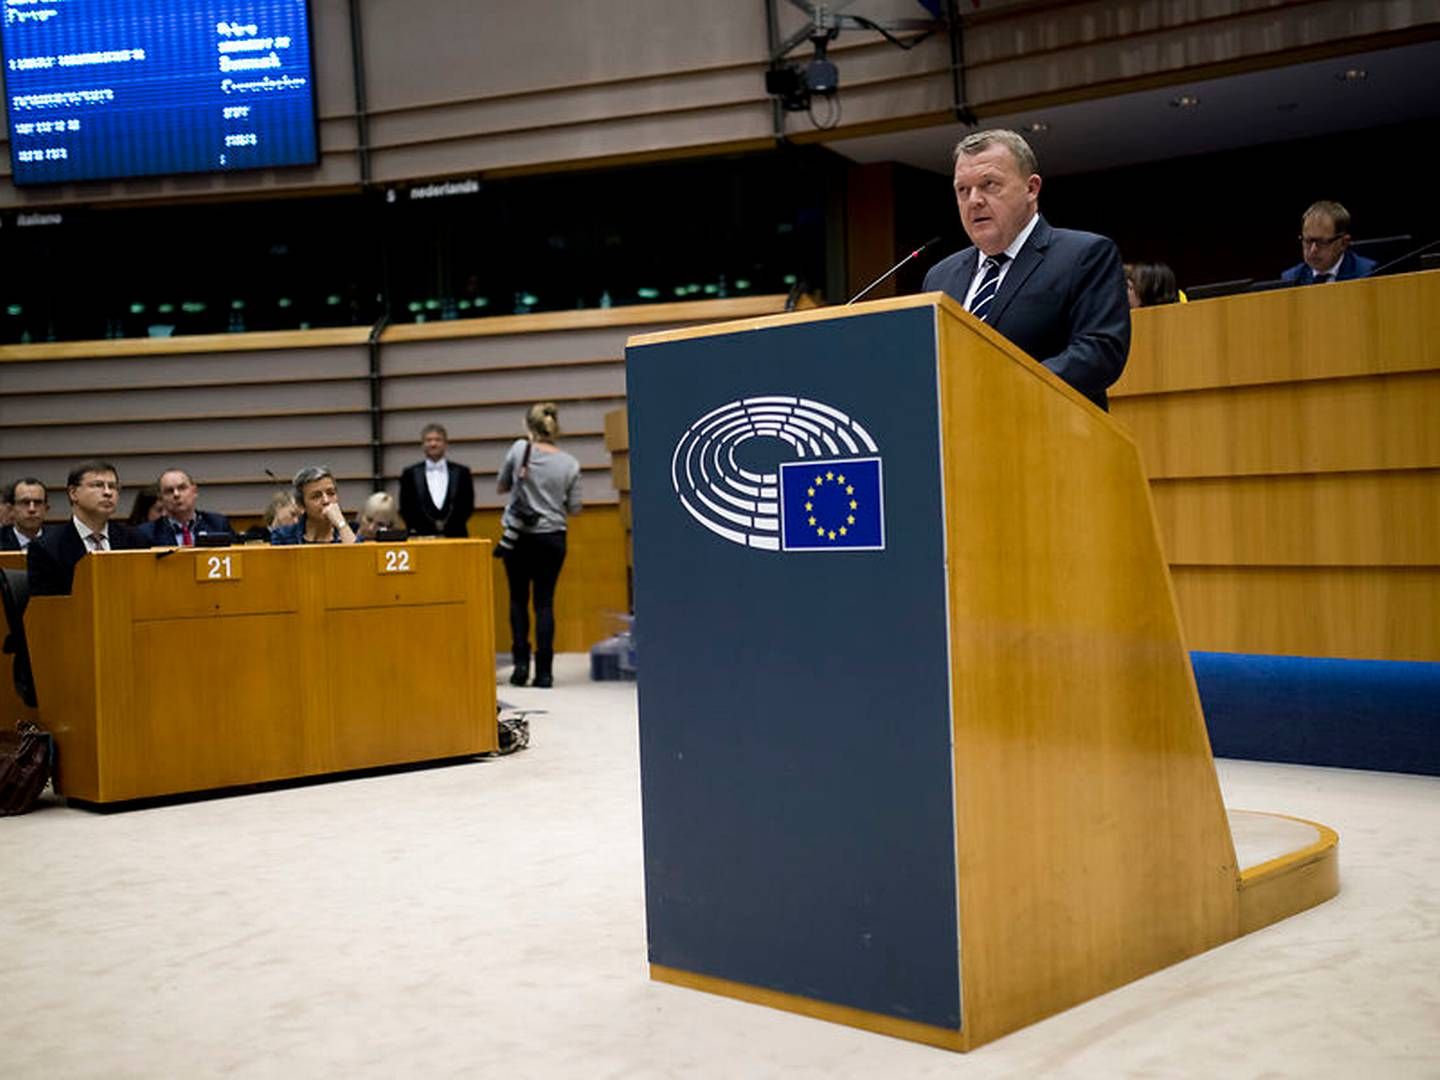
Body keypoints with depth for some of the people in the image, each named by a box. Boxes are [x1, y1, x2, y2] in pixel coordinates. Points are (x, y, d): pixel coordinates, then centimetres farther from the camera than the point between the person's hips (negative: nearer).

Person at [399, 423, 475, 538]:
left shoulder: (461, 473, 10)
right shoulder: (410, 474, 9)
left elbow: (468, 506, 5)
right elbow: (405, 509, 3)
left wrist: (446, 525, -8)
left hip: (455, 536, 1)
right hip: (422, 537, -1)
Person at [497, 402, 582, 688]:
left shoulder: (519, 449, -7)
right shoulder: (570, 464, -4)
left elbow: (500, 487, 4)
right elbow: (574, 508, 2)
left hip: (518, 536, 0)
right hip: (552, 538, 1)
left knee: (518, 599, 13)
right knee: (544, 602, 4)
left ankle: (521, 662, 5)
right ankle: (544, 671, 0)